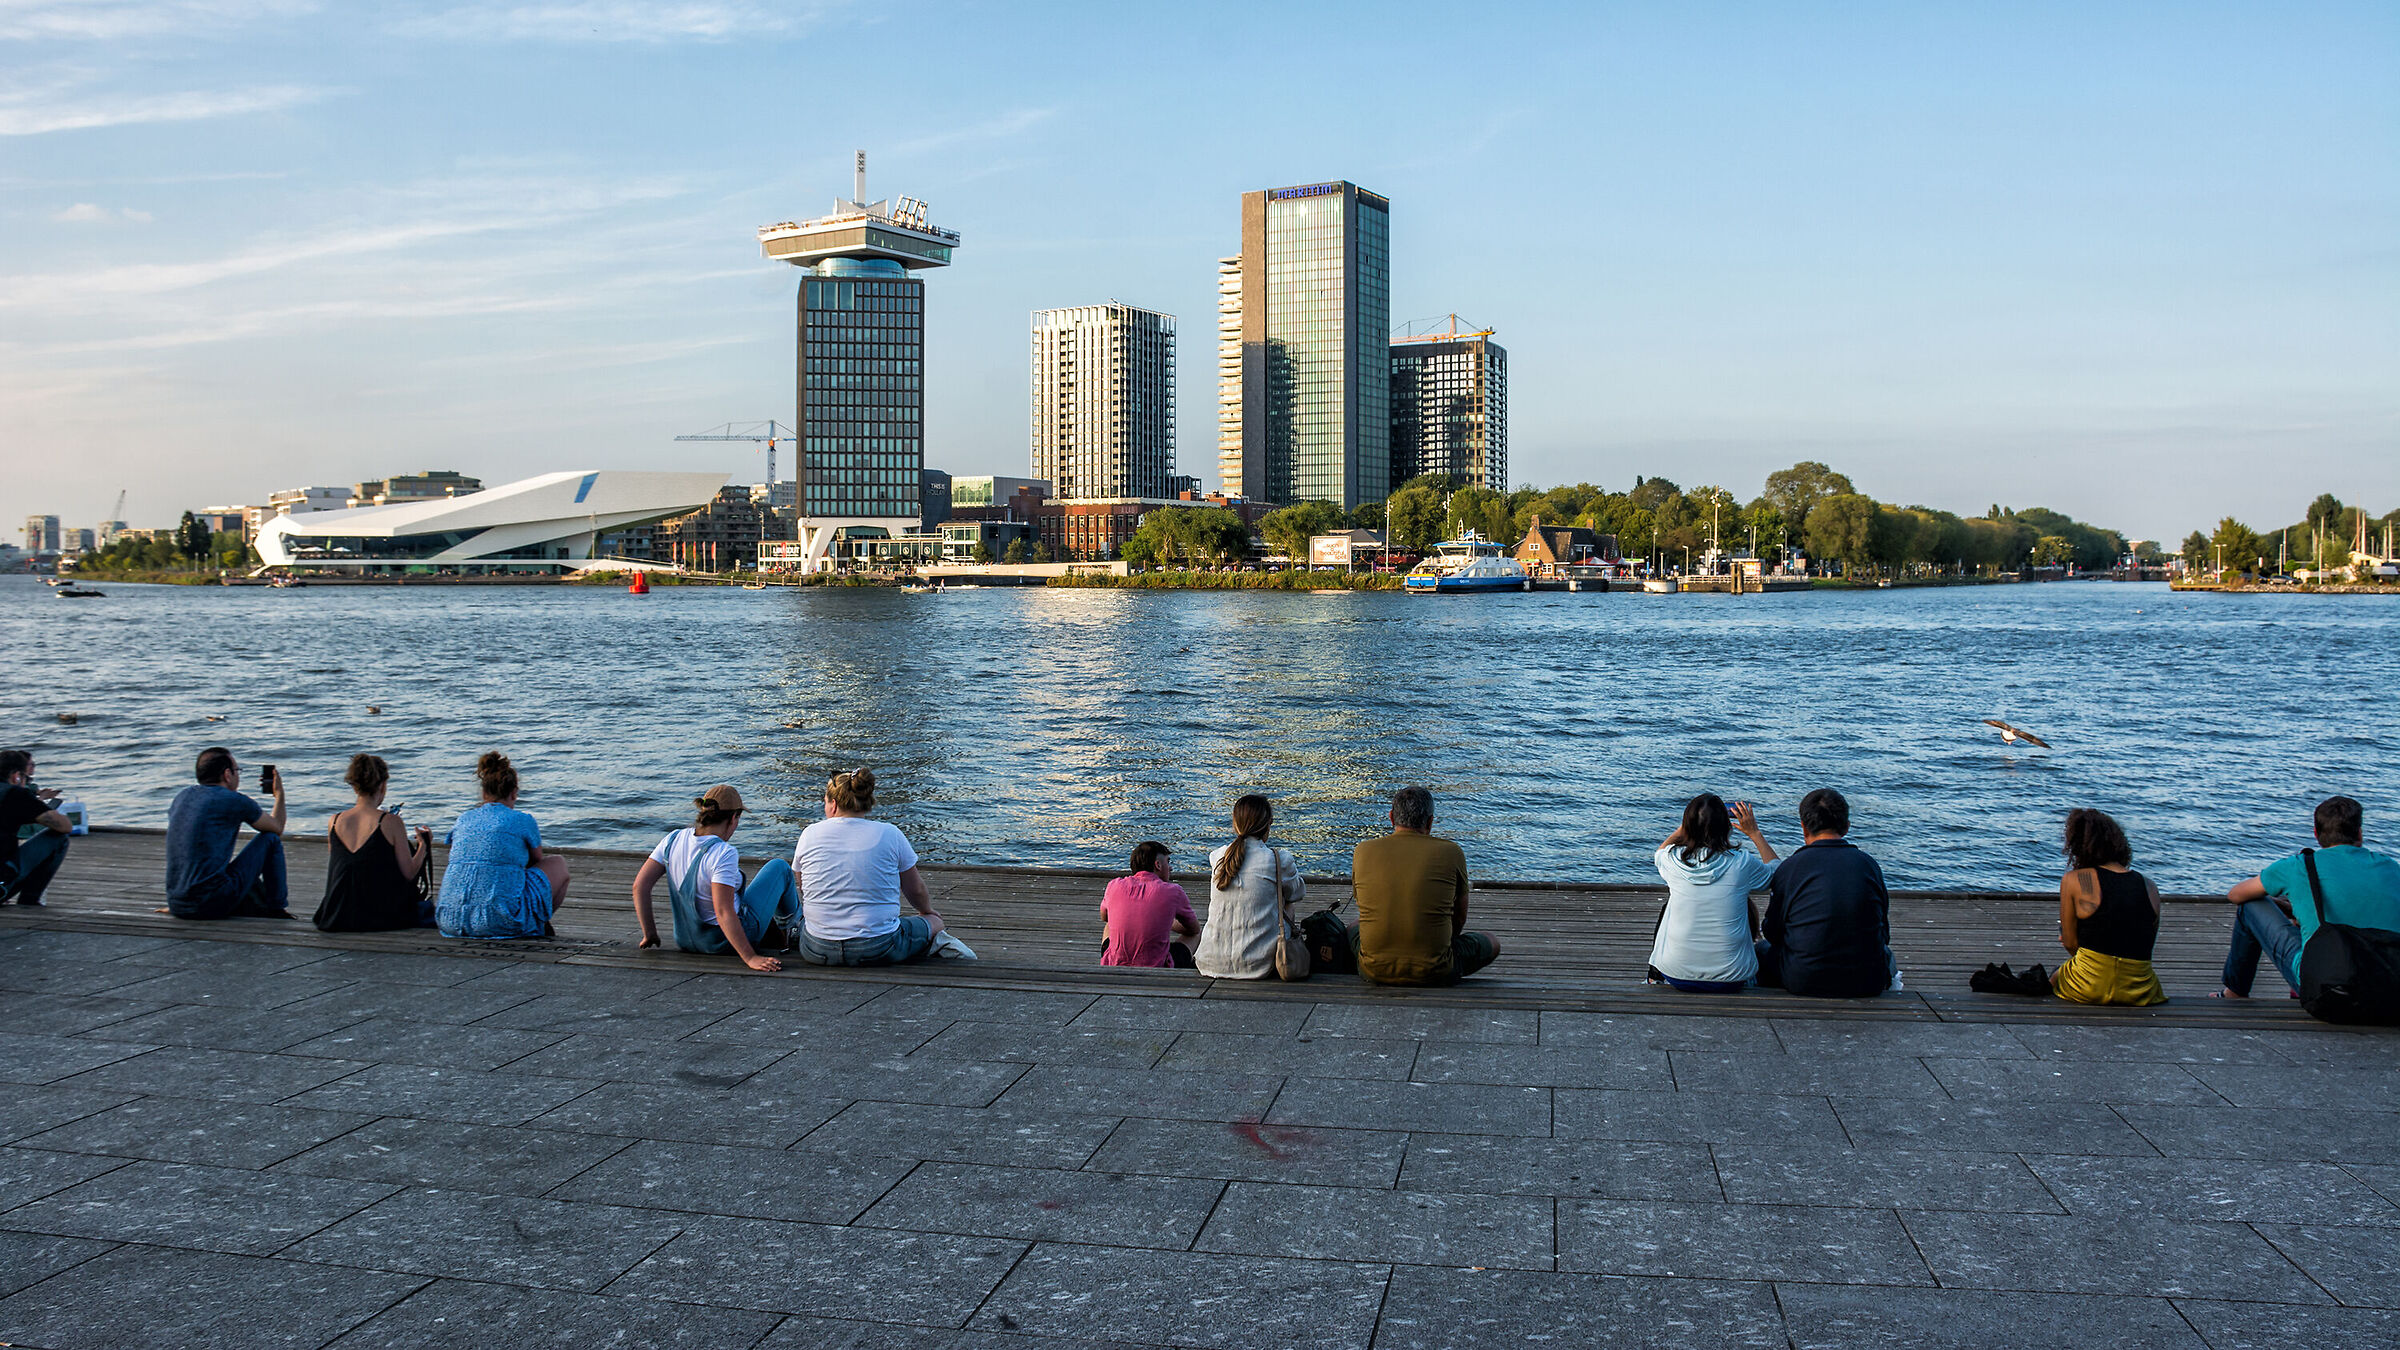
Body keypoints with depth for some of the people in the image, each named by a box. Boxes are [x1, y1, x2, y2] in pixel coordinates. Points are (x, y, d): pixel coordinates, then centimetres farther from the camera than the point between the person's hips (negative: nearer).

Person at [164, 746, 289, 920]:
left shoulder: (181, 797, 14)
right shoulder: (235, 801, -5)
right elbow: (277, 827, 13)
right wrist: (279, 793, 29)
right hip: (214, 905, -8)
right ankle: (278, 913, 16)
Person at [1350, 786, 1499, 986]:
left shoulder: (1363, 852, 1)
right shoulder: (1451, 853, -4)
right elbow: (1459, 919, 9)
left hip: (1374, 971, 3)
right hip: (1433, 974, -3)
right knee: (1491, 943, 25)